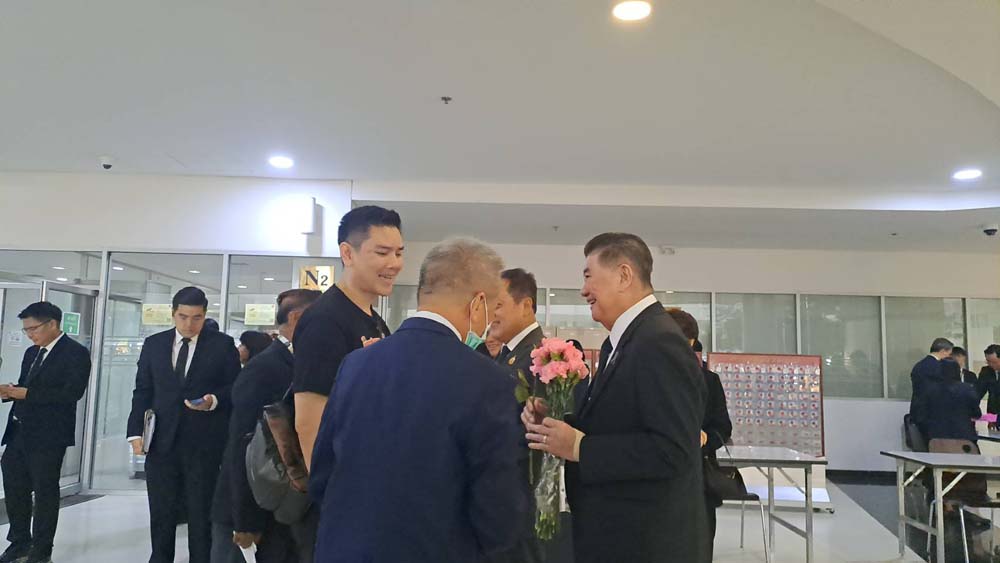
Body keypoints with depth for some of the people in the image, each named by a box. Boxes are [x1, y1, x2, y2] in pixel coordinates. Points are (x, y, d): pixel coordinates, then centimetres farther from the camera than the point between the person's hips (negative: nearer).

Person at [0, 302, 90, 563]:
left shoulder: (75, 353, -10)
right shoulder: (32, 353, 16)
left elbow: (72, 392, -20)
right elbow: (25, 388, 19)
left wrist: (26, 393, -20)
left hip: (48, 435, -7)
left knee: (45, 492, 3)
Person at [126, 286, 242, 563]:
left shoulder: (222, 344, 0)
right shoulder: (154, 344, 9)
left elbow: (236, 389, 1)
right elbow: (143, 392, 9)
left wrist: (214, 400, -18)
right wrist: (136, 432, 1)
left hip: (205, 443, -2)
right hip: (162, 441, 3)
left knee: (202, 514, 6)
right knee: (161, 515, 11)